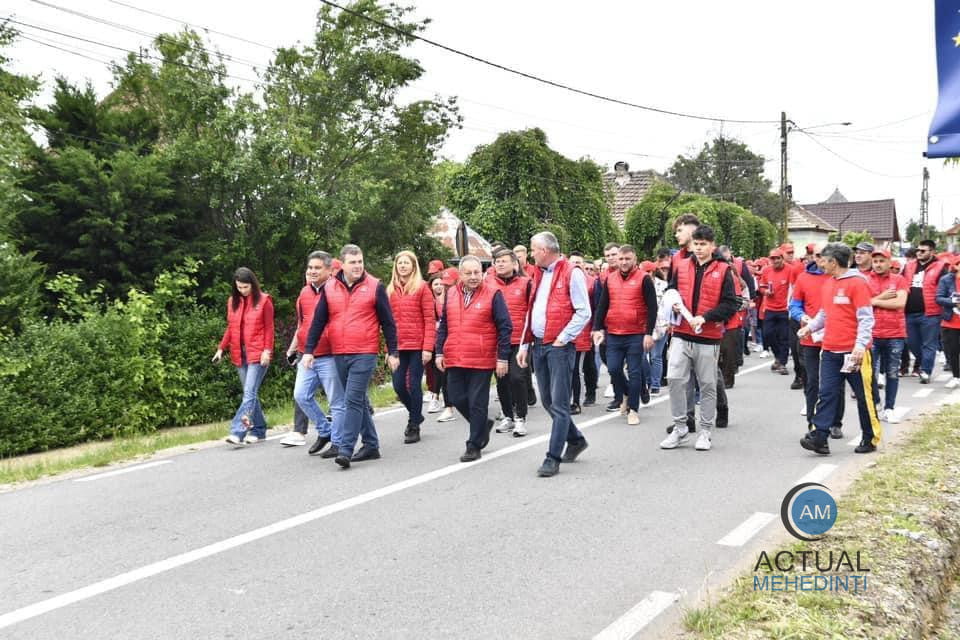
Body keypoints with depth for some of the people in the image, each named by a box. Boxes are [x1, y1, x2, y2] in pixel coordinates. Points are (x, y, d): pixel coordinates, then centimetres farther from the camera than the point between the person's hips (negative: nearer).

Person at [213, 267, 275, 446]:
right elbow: (230, 328, 17)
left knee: (249, 393, -11)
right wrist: (221, 348, 11)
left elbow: (269, 328, -3)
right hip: (239, 354, 5)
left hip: (258, 355, -5)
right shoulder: (233, 301, 10)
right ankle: (259, 430, 19)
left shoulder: (263, 300, -3)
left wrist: (267, 350, -10)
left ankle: (237, 432, -16)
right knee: (250, 393, 10)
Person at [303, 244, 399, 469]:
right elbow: (318, 321, 9)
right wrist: (309, 350, 3)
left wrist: (392, 352, 0)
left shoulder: (375, 286, -3)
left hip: (365, 354, -5)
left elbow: (388, 322, 1)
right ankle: (371, 445, 24)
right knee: (358, 401, 13)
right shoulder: (329, 288, 6)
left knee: (353, 401, -11)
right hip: (339, 355, 5)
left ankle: (345, 449, -10)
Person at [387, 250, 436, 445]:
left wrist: (428, 347, -13)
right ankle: (416, 415, 31)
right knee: (398, 385, 6)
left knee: (414, 384, -1)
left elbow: (429, 320, -6)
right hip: (398, 346, 4)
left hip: (417, 345, -4)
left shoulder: (422, 288, -3)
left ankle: (414, 426, 12)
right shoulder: (391, 290, 10)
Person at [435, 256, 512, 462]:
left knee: (477, 403, 1)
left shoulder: (493, 294, -5)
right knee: (457, 398, 9)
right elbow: (443, 326, 16)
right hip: (454, 360, 5)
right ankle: (483, 424, 34)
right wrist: (440, 352, 10)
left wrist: (502, 358, -9)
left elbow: (505, 327, -6)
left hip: (481, 361, -5)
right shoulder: (451, 294, 10)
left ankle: (474, 446, 13)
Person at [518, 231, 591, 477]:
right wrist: (525, 344, 15)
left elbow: (584, 312, -11)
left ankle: (553, 458, -2)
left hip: (559, 347, -8)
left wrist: (563, 338, -15)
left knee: (559, 404, -5)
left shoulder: (572, 274, -7)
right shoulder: (540, 275, 17)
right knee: (547, 401, 13)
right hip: (538, 346, 8)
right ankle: (576, 439, 31)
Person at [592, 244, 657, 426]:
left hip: (636, 335, -4)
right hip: (613, 334, 4)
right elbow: (602, 306, 12)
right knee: (613, 368, 2)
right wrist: (598, 328, 4)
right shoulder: (610, 279, 9)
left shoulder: (644, 279, -5)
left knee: (634, 372, 1)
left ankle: (633, 409, 12)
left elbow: (652, 307, -7)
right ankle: (627, 394, 30)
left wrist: (649, 333, -13)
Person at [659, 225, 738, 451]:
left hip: (708, 338, -2)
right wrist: (673, 304, -3)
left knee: (708, 385, 7)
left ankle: (706, 431, 20)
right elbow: (669, 291, 20)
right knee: (675, 379, -6)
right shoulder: (681, 268, 8)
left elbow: (730, 304, -5)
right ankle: (679, 427, 10)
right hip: (681, 335, 2)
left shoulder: (723, 271, -1)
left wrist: (704, 318, -16)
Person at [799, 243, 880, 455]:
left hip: (853, 352, -6)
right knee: (827, 394, 1)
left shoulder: (857, 283, -11)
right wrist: (810, 326, 5)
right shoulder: (828, 284, 12)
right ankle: (819, 436, -3)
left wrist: (860, 345, -22)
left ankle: (870, 438, 20)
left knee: (864, 396, 7)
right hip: (830, 350, 7)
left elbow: (866, 318, -14)